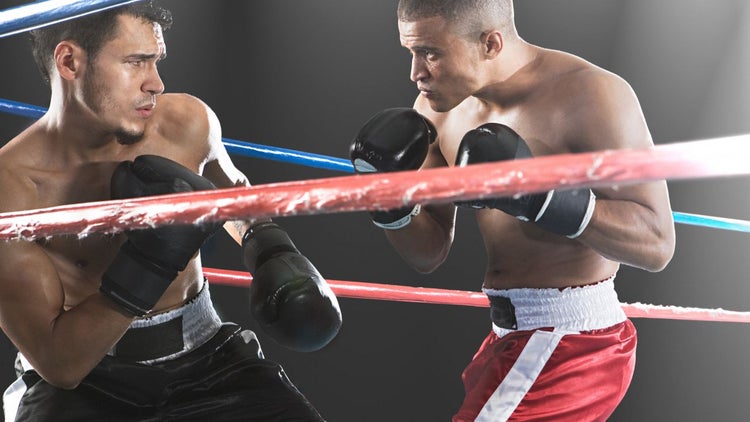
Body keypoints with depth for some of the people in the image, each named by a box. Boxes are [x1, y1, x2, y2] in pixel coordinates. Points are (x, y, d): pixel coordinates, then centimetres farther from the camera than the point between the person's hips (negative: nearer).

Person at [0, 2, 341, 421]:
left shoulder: (188, 123, -5)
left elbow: (231, 191, 21)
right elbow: (58, 363, -18)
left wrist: (272, 252, 3)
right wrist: (148, 259, -27)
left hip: (204, 357, 4)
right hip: (80, 384, -3)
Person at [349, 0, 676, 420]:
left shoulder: (589, 96, -19)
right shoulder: (439, 107, 1)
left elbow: (656, 243, -23)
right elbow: (429, 253, 7)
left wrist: (537, 194, -32)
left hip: (569, 345, -8)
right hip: (511, 337, 8)